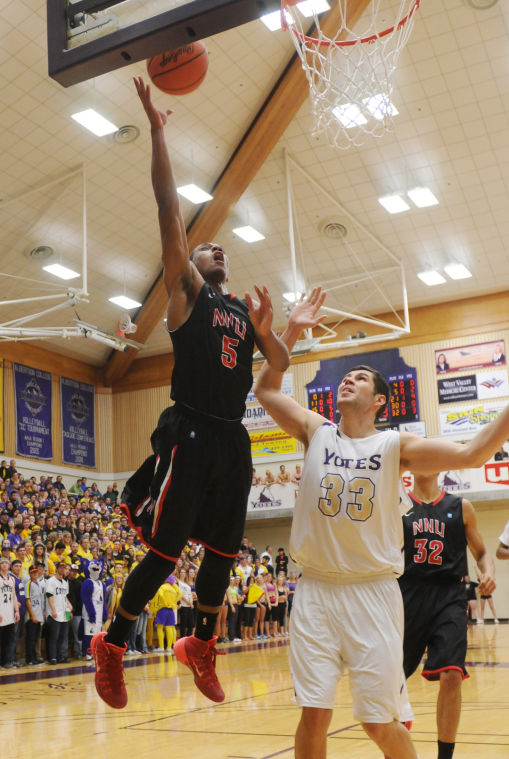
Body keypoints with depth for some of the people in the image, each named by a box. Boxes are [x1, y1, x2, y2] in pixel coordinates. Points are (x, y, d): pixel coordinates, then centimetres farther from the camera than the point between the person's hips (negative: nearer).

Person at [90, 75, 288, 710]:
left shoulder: (245, 310, 20)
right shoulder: (185, 290, 4)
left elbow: (281, 366, 16)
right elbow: (169, 210, -4)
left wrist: (267, 332, -3)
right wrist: (157, 131, -6)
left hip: (233, 441, 6)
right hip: (190, 435, -6)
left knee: (222, 551, 11)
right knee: (164, 552, -5)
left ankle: (200, 645, 30)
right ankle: (111, 645, 14)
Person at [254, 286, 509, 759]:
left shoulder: (395, 446, -2)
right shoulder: (317, 433, 4)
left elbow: (469, 454, -12)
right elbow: (265, 389, 5)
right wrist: (291, 332, 0)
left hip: (373, 593, -1)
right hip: (316, 592, 2)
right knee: (313, 715, 1)